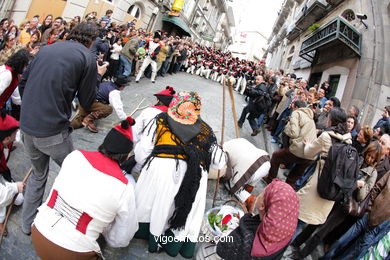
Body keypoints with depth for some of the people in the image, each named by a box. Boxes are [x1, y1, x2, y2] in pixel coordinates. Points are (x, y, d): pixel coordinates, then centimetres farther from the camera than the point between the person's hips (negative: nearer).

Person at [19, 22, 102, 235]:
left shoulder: (46, 49, 13)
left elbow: (22, 83, 16)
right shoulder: (87, 58, -6)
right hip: (52, 130, -7)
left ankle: (28, 224, 38)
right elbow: (87, 102, -1)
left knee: (38, 174, 26)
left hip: (26, 124, 7)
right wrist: (96, 76, 13)